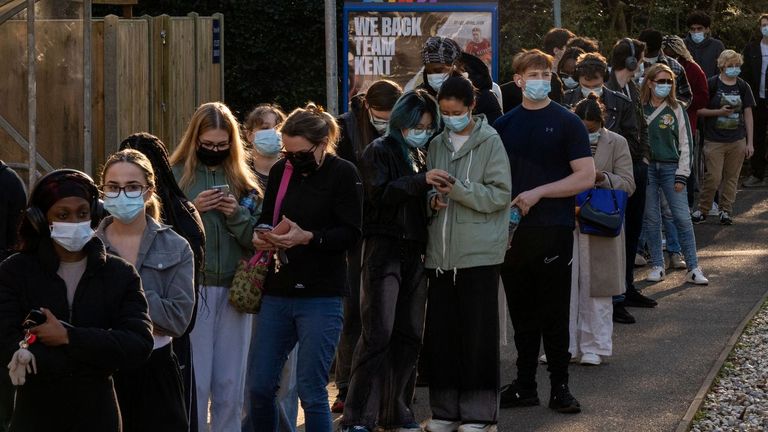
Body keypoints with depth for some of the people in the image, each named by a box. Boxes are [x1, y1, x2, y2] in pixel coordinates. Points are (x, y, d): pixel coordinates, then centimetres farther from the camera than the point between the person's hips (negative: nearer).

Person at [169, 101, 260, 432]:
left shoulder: (241, 180, 10)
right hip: (192, 288, -3)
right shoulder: (176, 176, 1)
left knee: (230, 385, 8)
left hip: (234, 289, 3)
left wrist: (238, 214, -10)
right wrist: (191, 210, -15)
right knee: (195, 382, -3)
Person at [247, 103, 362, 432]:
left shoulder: (343, 174, -6)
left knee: (312, 392, -3)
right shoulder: (281, 171, 9)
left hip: (321, 296, -5)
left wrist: (308, 238, -23)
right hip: (278, 292, 5)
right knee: (260, 388, 5)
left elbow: (350, 233, -9)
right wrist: (261, 237, -5)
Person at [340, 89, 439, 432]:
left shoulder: (420, 156, 17)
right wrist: (422, 181, -24)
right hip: (384, 248, -7)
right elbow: (380, 192, -18)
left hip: (414, 252, 7)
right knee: (378, 334, -12)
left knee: (409, 336, 7)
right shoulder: (379, 152, -3)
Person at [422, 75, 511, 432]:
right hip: (441, 253, 5)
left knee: (477, 335, 0)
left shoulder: (490, 142, -3)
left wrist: (456, 187, -18)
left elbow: (499, 195, -9)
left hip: (478, 254, -5)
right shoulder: (437, 145, 12)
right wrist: (432, 198, -3)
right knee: (440, 333, 5)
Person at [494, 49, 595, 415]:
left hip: (553, 230, -4)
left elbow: (586, 177, -8)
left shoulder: (566, 122, -1)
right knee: (522, 313, 8)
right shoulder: (505, 125, 10)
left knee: (554, 313, 0)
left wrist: (538, 192, -13)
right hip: (512, 231, 4)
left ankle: (560, 387, 7)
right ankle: (524, 385, 15)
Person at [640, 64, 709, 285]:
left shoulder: (676, 110, 4)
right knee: (651, 218, 4)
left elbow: (685, 144, 4)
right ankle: (657, 266, 13)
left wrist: (681, 175, -3)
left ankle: (693, 268, -2)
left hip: (671, 167, 0)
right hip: (646, 167, 1)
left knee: (683, 218, -6)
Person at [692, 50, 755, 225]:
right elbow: (699, 109, -4)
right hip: (714, 141, -3)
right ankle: (702, 209, 9)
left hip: (737, 141, 3)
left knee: (731, 177, 6)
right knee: (713, 177, -7)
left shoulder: (743, 87, 6)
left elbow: (748, 115, 8)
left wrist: (750, 142, 4)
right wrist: (719, 112, -19)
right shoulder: (711, 84, -4)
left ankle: (726, 211, 16)